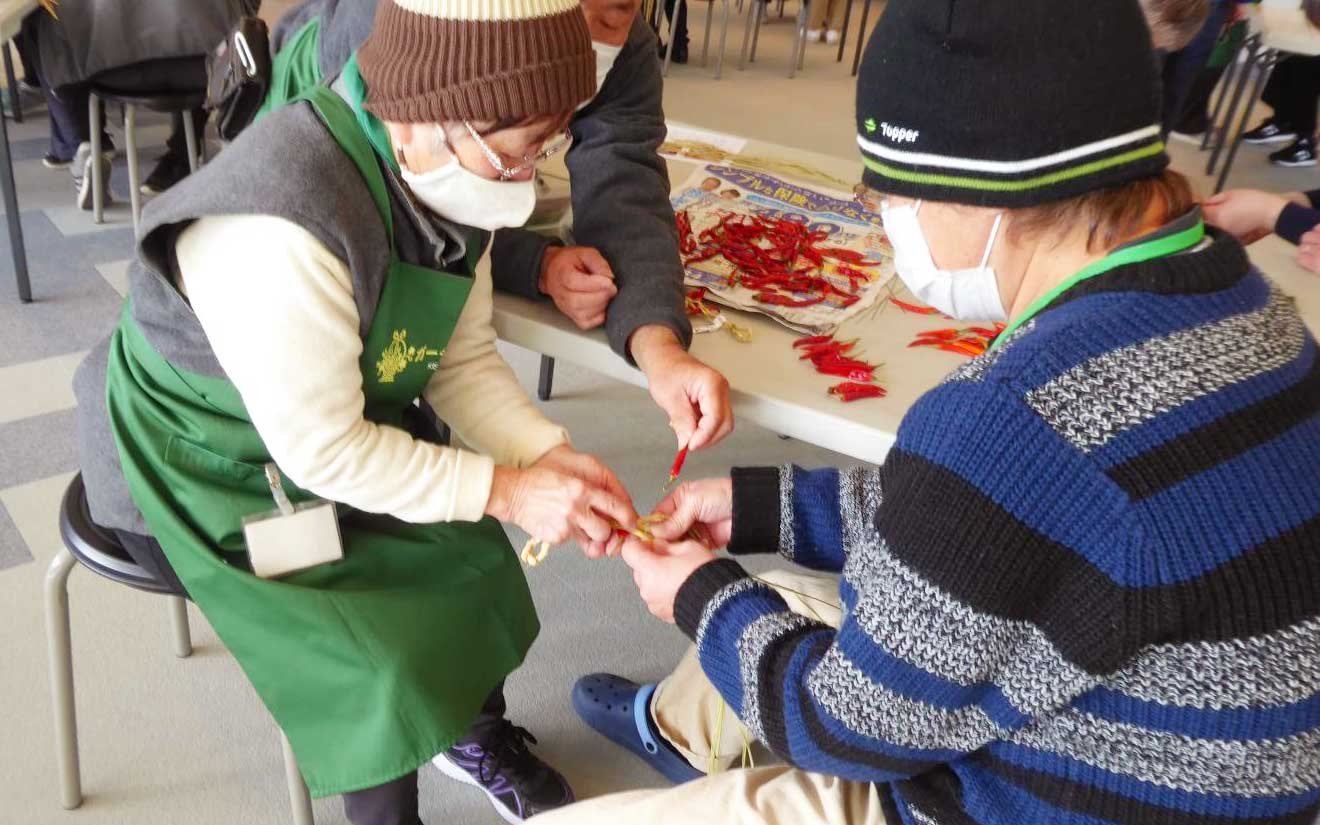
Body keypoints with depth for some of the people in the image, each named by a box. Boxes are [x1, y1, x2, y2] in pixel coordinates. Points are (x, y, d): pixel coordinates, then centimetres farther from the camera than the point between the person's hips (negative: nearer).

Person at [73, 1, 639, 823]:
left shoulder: (449, 169, -12)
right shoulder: (277, 234, -38)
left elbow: (462, 358, -5)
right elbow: (321, 451, -30)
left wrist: (545, 455, -20)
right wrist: (505, 489, -27)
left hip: (338, 430, 7)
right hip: (201, 478, -7)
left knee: (475, 551, 4)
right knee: (383, 665, -14)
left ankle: (473, 731, 32)